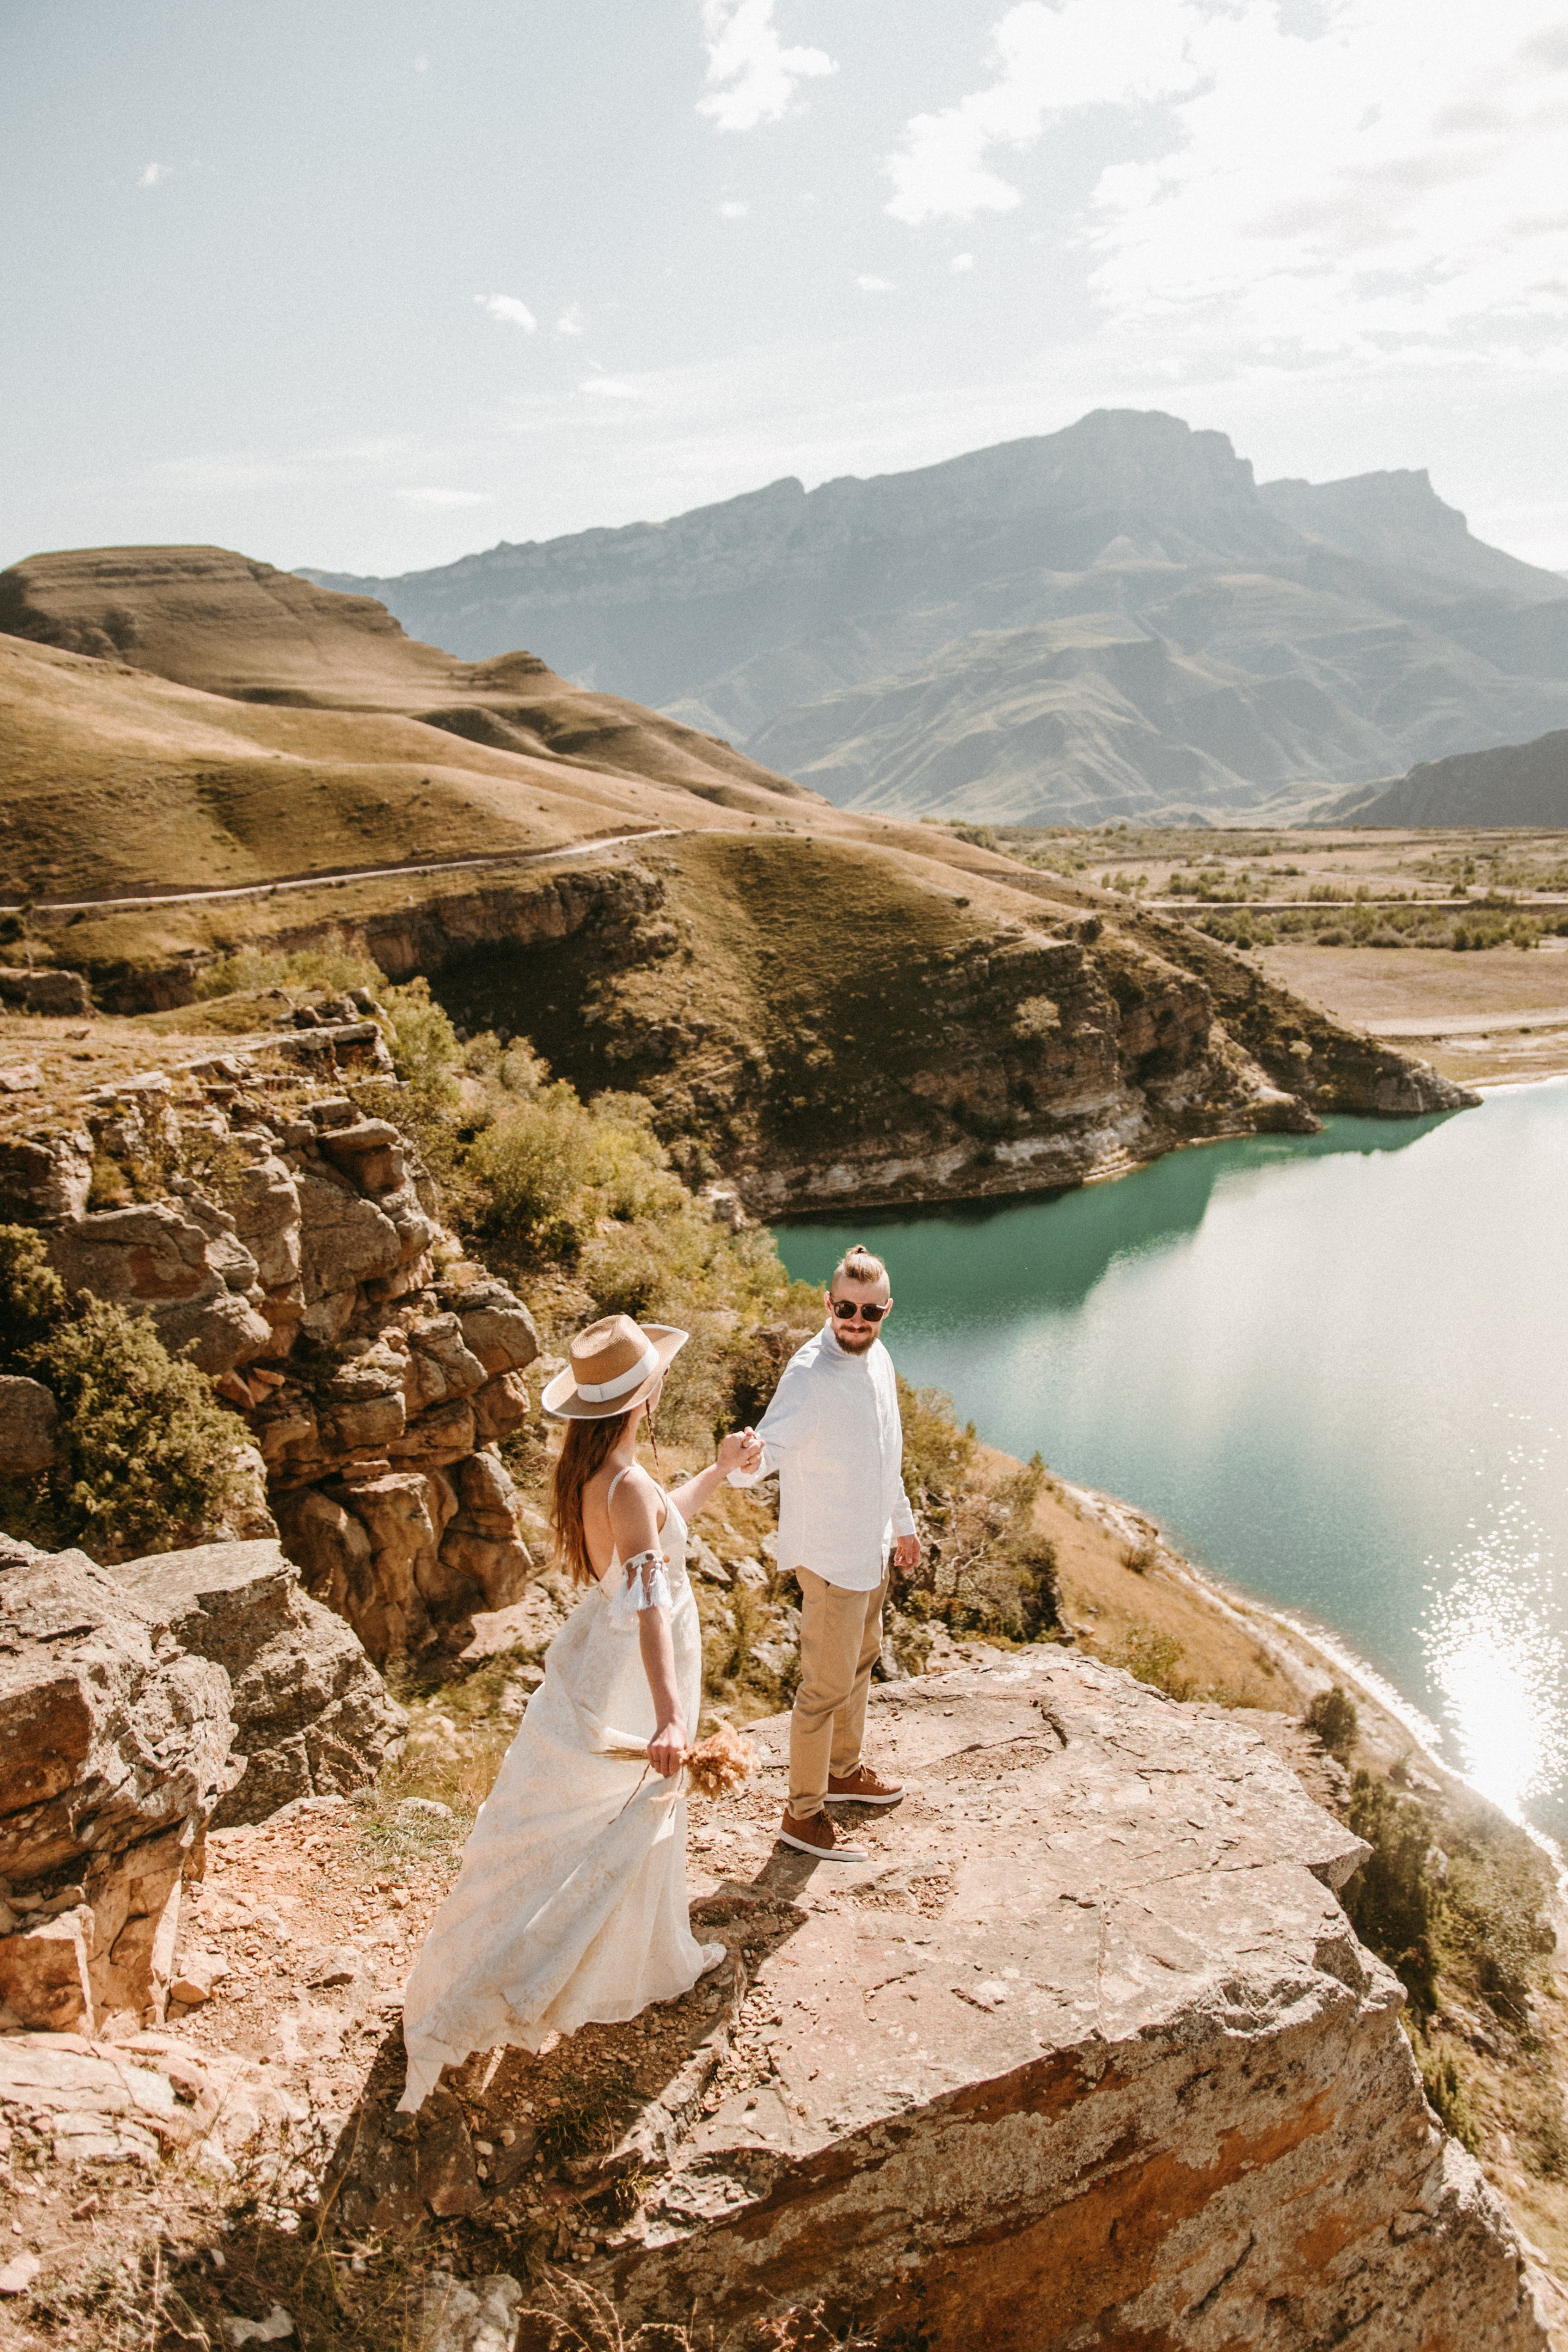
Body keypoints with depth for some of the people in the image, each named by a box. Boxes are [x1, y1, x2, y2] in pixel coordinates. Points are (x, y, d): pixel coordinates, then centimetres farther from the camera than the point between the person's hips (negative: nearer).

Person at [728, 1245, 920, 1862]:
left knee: (862, 1657, 25)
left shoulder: (877, 1358, 0)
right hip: (830, 1555, -9)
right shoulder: (810, 1377, -27)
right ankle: (803, 1814, 20)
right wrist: (747, 1462, -62)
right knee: (827, 1685, 3)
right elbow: (770, 1445, -39)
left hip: (871, 1546, 9)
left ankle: (844, 1771, 46)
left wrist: (902, 1522, 22)